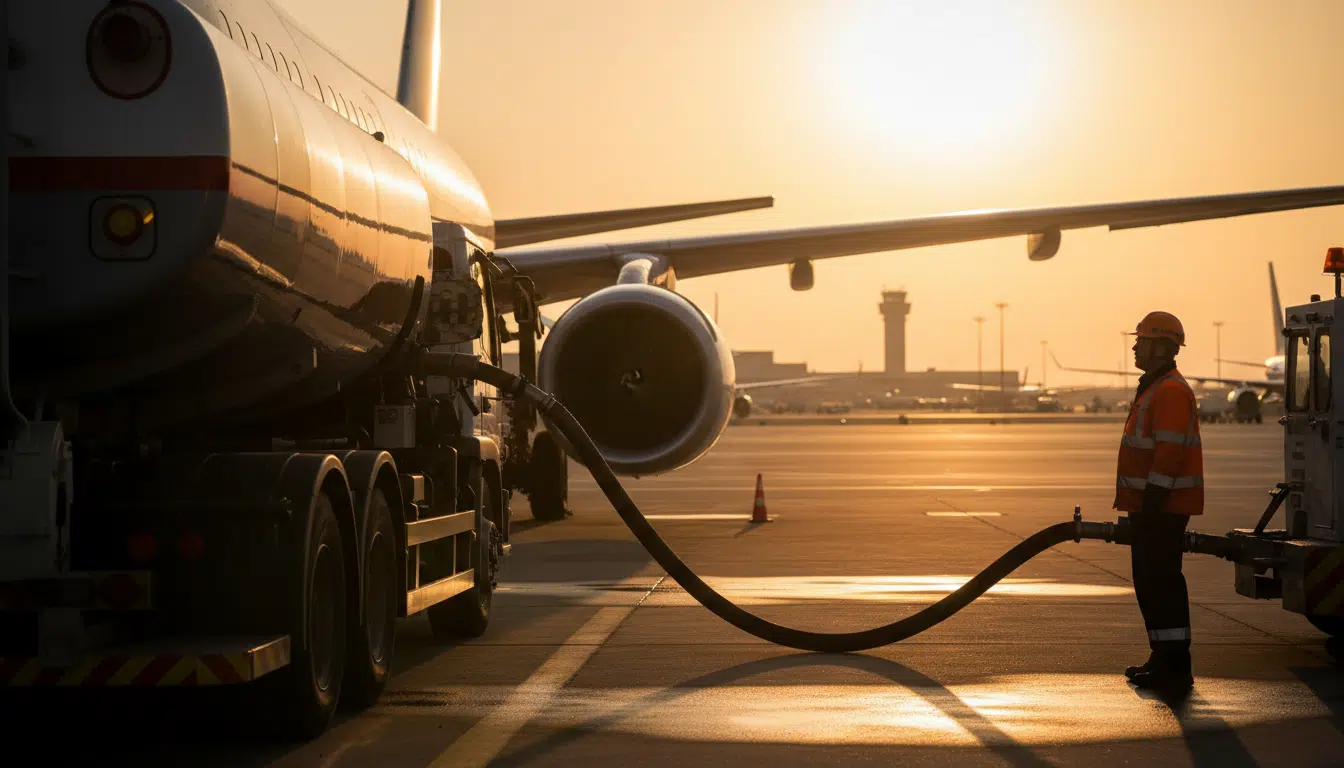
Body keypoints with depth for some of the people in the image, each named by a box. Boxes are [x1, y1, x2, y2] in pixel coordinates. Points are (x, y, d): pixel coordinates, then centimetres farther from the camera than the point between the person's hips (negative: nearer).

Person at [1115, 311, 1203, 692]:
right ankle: (1164, 659, 21)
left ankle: (1175, 667, -8)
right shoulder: (1154, 388, 19)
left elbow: (1169, 453, -23)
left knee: (1161, 582, -9)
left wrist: (1151, 505, -24)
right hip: (1150, 506, 11)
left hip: (1162, 507, -11)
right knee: (1150, 581, 14)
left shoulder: (1171, 391, -16)